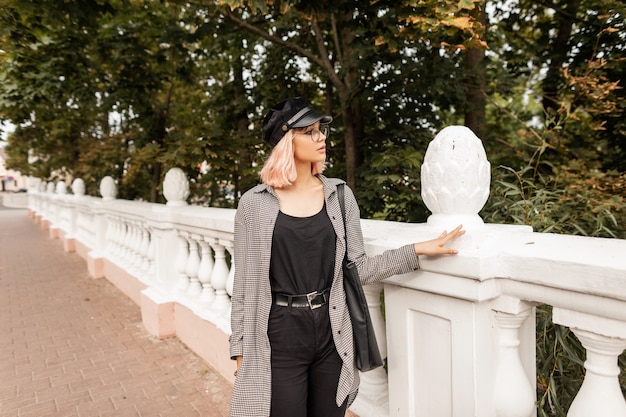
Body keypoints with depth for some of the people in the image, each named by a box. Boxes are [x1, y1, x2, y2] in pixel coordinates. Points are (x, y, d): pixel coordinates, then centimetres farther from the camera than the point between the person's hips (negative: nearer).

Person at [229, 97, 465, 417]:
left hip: (332, 333, 3)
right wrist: (240, 349, 1)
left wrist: (417, 250, -3)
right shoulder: (254, 203, -6)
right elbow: (244, 282, -1)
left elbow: (358, 269, 2)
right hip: (278, 336, -2)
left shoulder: (339, 195, 1)